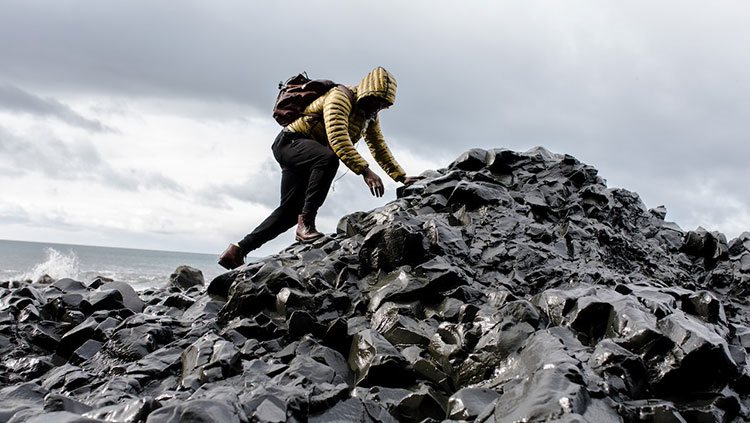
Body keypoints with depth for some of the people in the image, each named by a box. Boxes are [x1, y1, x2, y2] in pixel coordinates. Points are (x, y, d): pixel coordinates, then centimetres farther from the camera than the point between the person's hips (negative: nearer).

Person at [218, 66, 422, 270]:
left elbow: (380, 148, 13)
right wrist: (365, 171, -42)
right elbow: (338, 139, -35)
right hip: (291, 142, -10)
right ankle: (306, 224, -34)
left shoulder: (370, 116, 8)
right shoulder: (340, 97, -20)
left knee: (290, 211, 6)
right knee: (329, 158, -38)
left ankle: (237, 250, 13)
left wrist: (401, 177, 3)